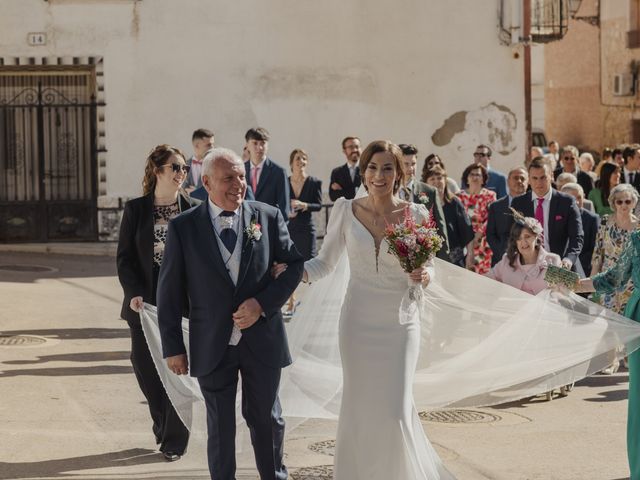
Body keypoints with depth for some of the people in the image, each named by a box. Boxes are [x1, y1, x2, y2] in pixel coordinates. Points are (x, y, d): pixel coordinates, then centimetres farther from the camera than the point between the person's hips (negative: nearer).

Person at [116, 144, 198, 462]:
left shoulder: (193, 210, 1)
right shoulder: (136, 209, 2)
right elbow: (124, 256, 1)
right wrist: (134, 292, -13)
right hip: (145, 301, 1)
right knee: (145, 366, 5)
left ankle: (174, 439, 11)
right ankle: (162, 425, 29)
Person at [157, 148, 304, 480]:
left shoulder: (269, 217, -3)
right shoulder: (183, 227, -6)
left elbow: (294, 265, 3)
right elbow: (169, 292, -2)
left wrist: (262, 303, -12)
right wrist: (173, 347, -2)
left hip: (262, 339, 1)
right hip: (212, 347, -1)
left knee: (266, 419, 15)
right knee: (220, 427, 12)